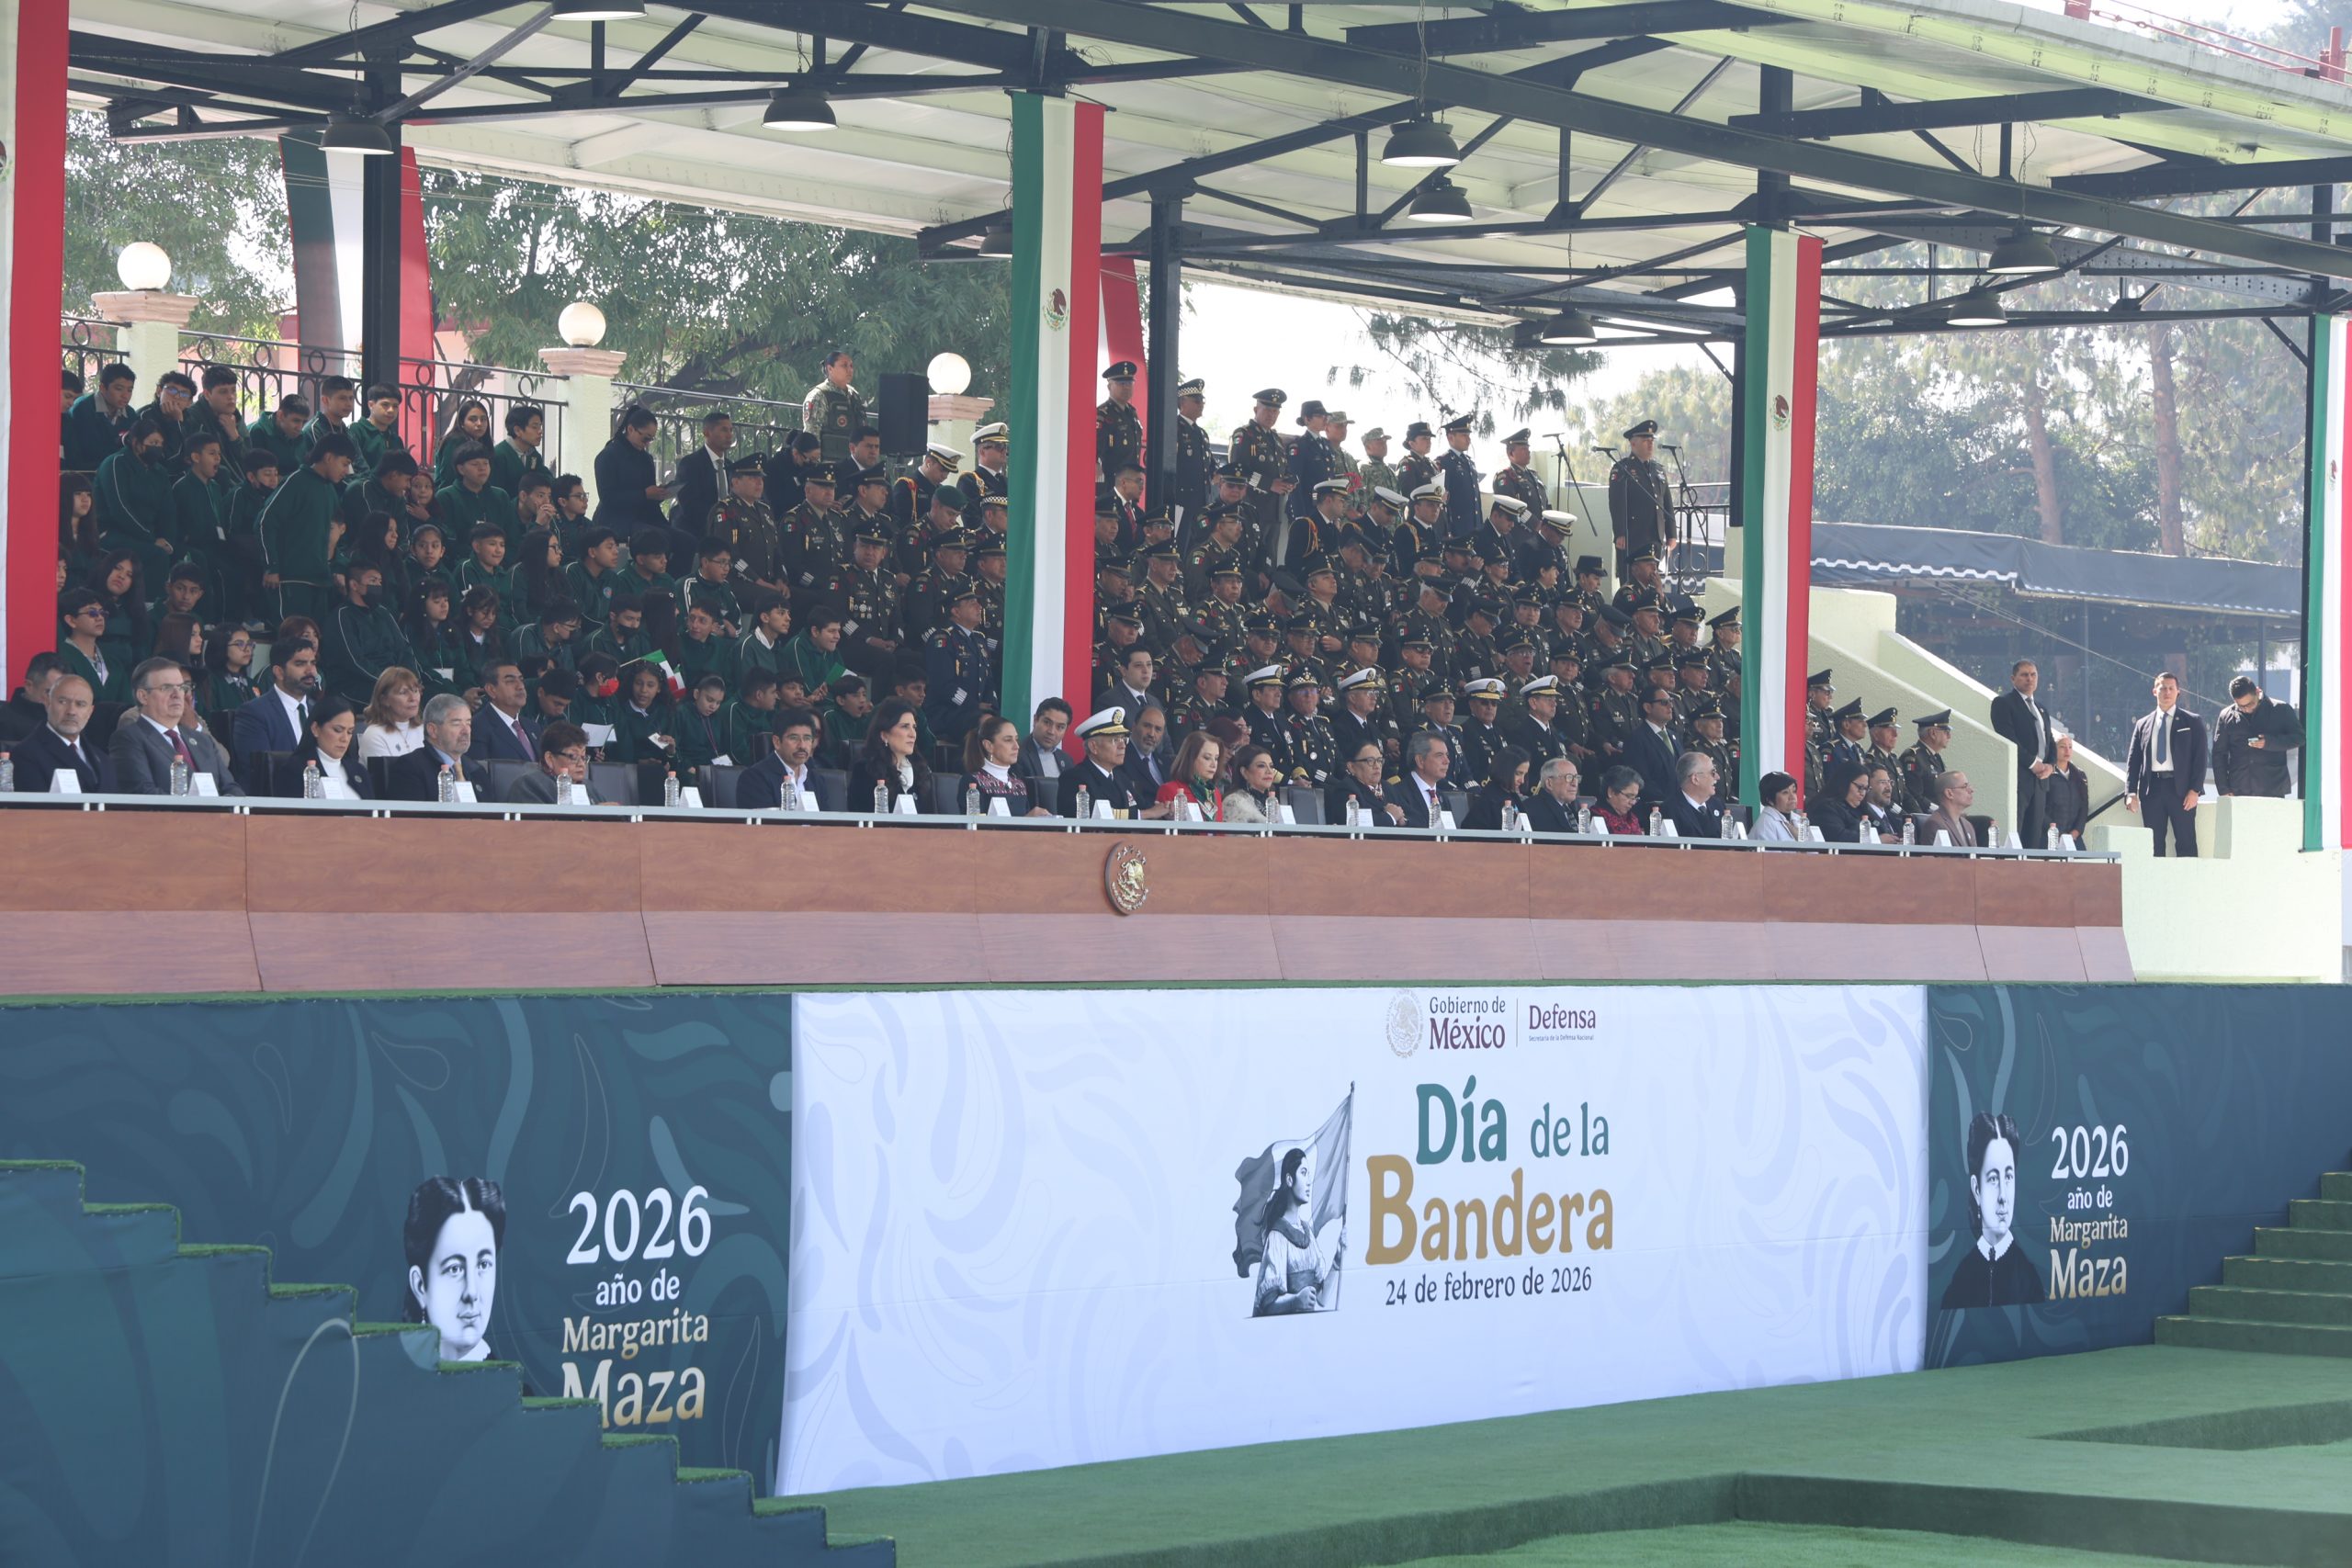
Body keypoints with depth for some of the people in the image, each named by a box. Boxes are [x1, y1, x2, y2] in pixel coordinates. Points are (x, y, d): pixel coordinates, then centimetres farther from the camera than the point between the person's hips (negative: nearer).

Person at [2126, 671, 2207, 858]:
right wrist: (2130, 792, -1)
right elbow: (2133, 760, 12)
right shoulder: (2143, 724, 15)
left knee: (2186, 843, -5)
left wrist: (2194, 790, -9)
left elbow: (2200, 757, 2)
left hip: (2180, 789, -3)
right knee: (2154, 845, 2)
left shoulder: (2192, 722, 8)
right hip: (2152, 789, 3)